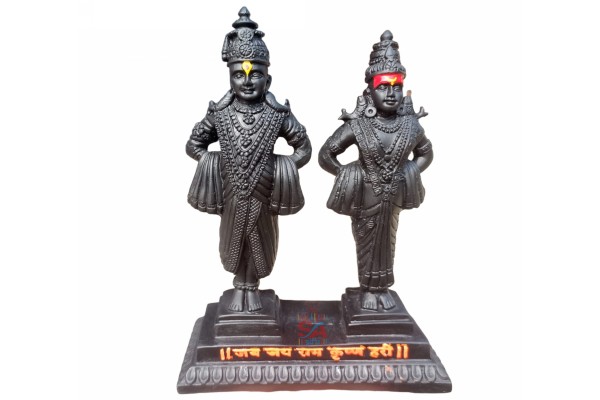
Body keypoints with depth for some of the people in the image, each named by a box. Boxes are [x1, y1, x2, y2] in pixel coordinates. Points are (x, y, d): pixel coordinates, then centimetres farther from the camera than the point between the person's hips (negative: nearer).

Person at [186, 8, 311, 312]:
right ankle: (239, 287, 40)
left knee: (259, 245, 16)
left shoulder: (279, 114, -10)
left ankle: (252, 287, 38)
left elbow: (304, 147, 0)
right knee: (234, 244, 17)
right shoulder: (218, 114, -7)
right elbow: (193, 144, 7)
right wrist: (210, 163, -7)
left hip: (262, 198, 0)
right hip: (232, 198, 1)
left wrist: (283, 171, -10)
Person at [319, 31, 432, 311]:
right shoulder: (356, 125, -17)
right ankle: (369, 290, 31)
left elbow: (425, 153, 12)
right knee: (367, 243, 13)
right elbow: (326, 154, -9)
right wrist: (348, 176, -10)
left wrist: (409, 175, 0)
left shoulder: (411, 124, -7)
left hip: (393, 199, 3)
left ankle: (383, 289, 35)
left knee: (387, 243, 17)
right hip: (366, 199, -3)